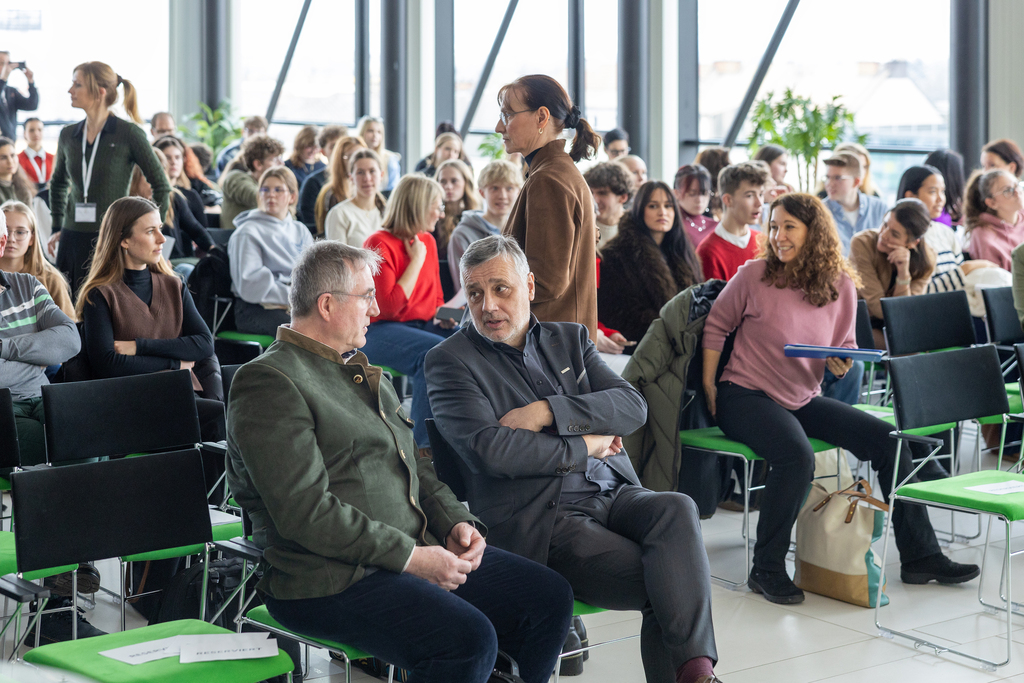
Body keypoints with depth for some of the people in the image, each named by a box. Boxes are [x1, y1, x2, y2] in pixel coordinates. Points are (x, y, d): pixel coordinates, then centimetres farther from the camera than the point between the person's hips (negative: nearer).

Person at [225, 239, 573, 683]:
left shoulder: (360, 371, 21)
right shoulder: (267, 382, -10)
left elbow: (413, 464, 23)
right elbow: (305, 511, -19)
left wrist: (454, 522, 3)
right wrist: (410, 557, -19)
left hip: (418, 553, 9)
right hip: (332, 579, -9)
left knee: (550, 597, -2)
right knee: (469, 639, -30)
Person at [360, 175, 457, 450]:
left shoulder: (427, 241, 13)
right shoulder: (379, 244, -10)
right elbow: (389, 306, -20)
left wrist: (442, 315, 1)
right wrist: (417, 259, -13)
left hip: (422, 325, 7)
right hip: (379, 331, -7)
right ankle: (424, 443, -26)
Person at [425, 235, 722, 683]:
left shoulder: (569, 339, 18)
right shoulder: (451, 361, 3)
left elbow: (633, 406, 3)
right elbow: (491, 450, -14)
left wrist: (547, 411, -10)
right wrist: (584, 448, -5)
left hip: (614, 495, 5)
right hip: (541, 520, -5)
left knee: (677, 509, -30)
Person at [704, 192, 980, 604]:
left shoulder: (841, 286, 3)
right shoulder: (754, 276, -8)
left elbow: (845, 348, 12)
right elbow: (716, 325, 5)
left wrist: (841, 365, -11)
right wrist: (709, 387, 1)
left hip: (804, 400, 5)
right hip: (746, 396, -5)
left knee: (886, 439, -9)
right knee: (797, 456, -34)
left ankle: (920, 557, 1)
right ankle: (767, 570, -17)